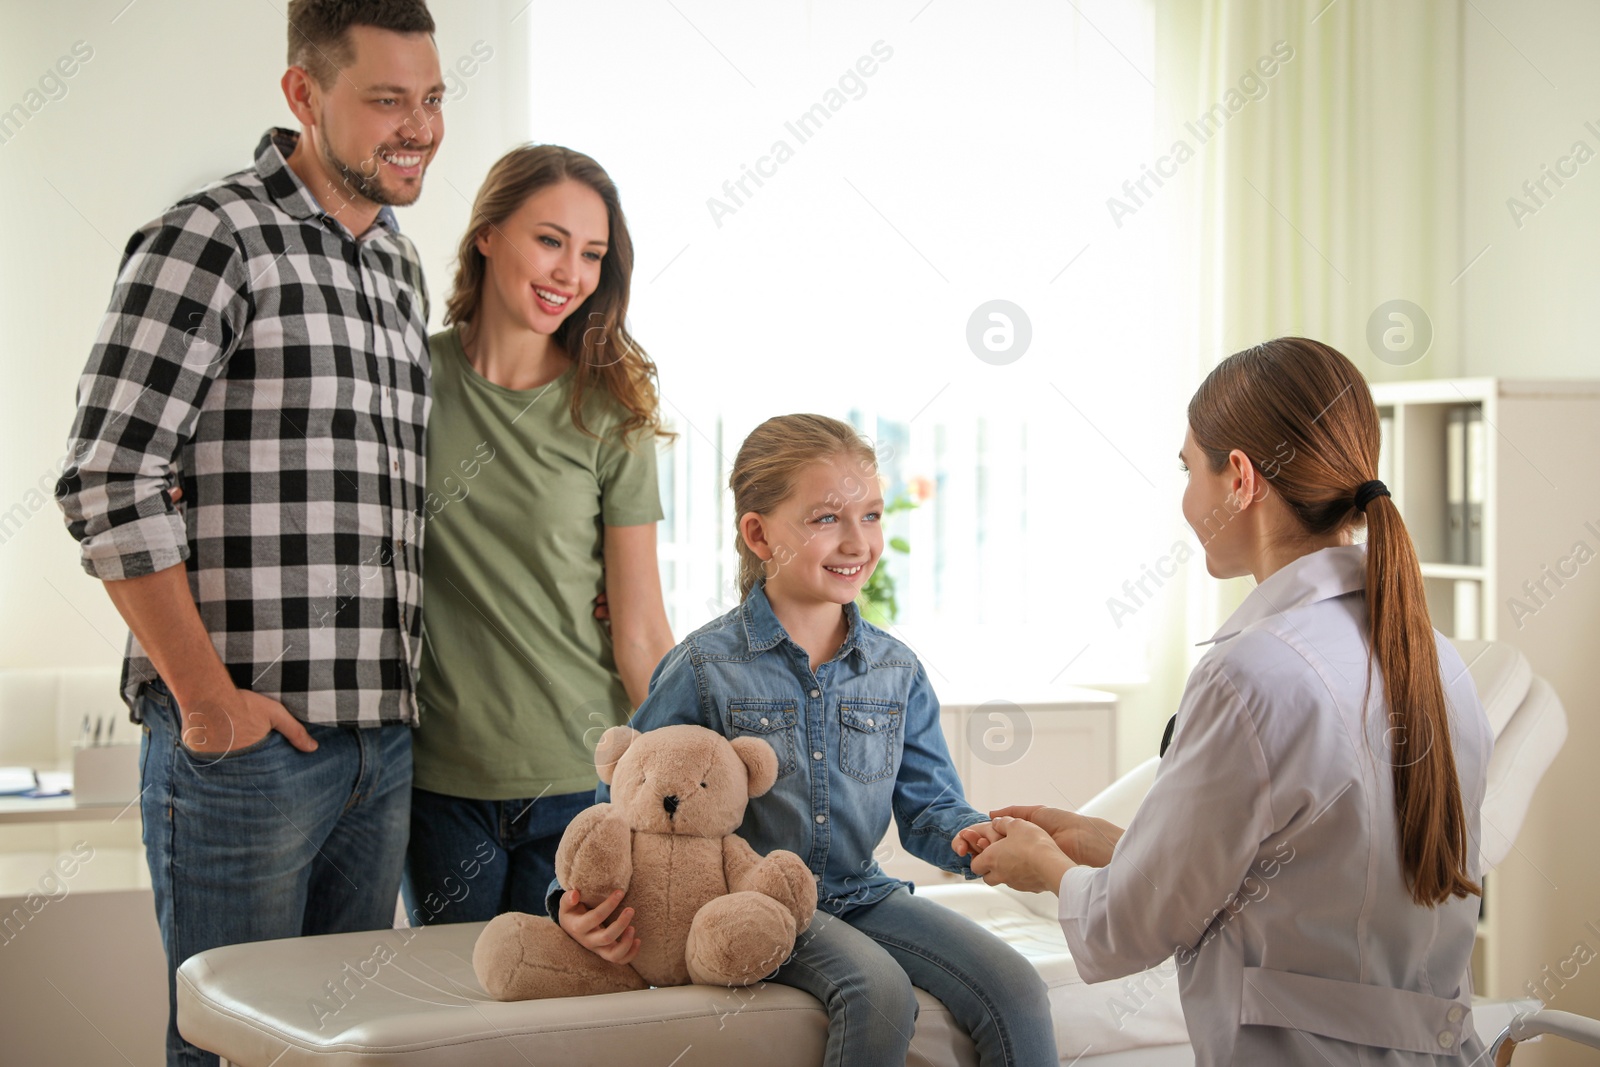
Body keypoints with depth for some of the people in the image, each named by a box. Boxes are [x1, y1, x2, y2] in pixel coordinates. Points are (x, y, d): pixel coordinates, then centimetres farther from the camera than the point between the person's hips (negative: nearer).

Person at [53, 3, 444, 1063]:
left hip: (385, 738, 7)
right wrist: (207, 698, -15)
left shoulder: (401, 267, 16)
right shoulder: (212, 241, -8)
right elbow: (111, 487, -14)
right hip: (245, 738, -7)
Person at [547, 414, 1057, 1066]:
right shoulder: (705, 668, -7)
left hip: (860, 892, 5)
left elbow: (928, 810, 9)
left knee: (1015, 989, -17)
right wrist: (580, 901, -19)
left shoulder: (897, 671, 6)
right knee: (880, 991, -32)